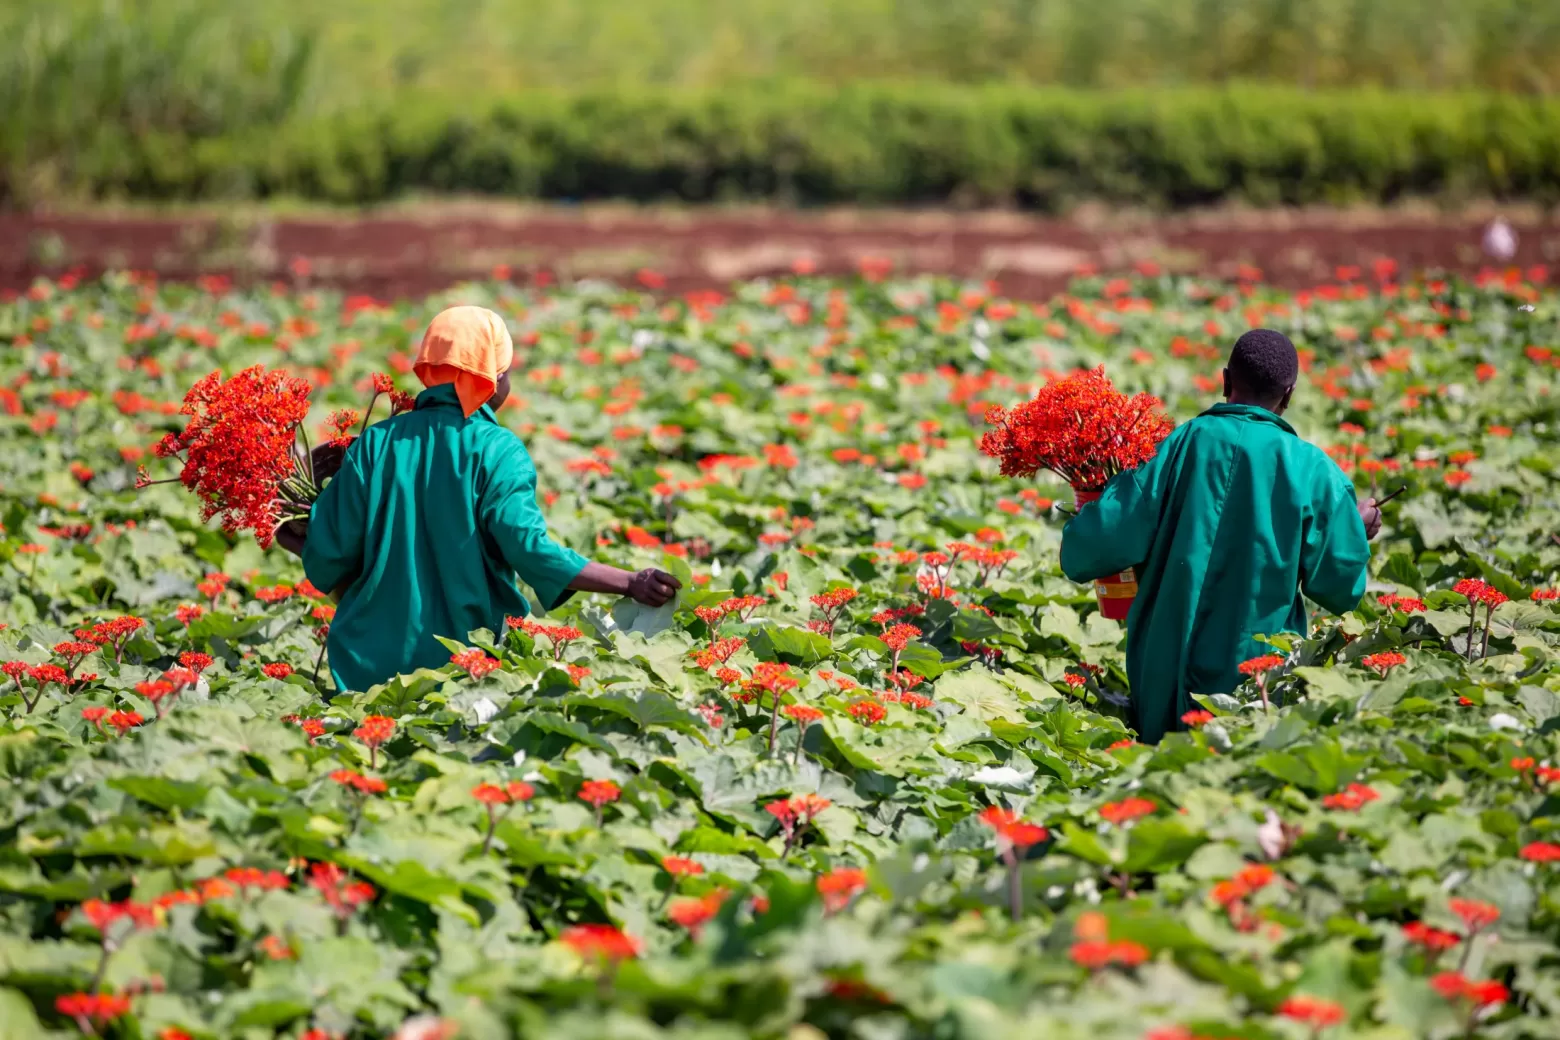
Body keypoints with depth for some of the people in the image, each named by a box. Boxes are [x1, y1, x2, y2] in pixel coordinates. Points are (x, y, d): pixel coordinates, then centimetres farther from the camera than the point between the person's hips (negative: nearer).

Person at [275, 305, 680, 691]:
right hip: (465, 665, -3)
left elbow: (329, 559, 2)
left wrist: (302, 542, 24)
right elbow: (531, 551, -19)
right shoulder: (496, 451, -9)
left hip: (371, 660, 3)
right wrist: (631, 583, -18)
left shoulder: (375, 443, 1)